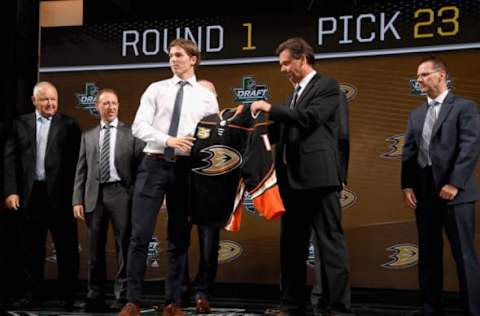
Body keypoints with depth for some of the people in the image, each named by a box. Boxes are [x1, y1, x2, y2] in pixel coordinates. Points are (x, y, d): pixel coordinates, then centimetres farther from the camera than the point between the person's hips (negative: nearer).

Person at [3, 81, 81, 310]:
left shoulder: (69, 125, 1)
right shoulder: (21, 124, 8)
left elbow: (76, 161, -3)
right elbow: (10, 159, 5)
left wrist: (75, 194, -10)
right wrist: (11, 191, -4)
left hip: (59, 194, -2)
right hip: (30, 194, 2)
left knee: (66, 247, 3)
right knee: (32, 248, 11)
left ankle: (68, 296, 12)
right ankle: (34, 293, 21)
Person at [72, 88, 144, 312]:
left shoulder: (131, 133, 6)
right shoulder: (88, 136, 16)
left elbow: (141, 165, -1)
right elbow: (81, 171, 12)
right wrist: (77, 200, 3)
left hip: (120, 193, -3)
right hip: (94, 195, 3)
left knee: (124, 248, -2)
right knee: (95, 250, 7)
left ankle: (122, 297, 4)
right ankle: (95, 297, 14)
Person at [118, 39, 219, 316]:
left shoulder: (206, 96, 7)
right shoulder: (156, 89, 7)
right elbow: (139, 126, -3)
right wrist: (168, 140, -17)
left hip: (185, 169, 1)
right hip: (154, 165, 0)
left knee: (179, 239, 7)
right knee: (140, 235, -5)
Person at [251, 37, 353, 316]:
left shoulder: (327, 86, -3)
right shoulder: (296, 92, 21)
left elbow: (310, 118, -18)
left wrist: (270, 108, -13)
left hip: (318, 177, -9)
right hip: (294, 179, 9)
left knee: (331, 242, -6)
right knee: (292, 243, 12)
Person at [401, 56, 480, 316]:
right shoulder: (416, 114, 17)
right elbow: (409, 152, 13)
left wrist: (454, 183, -16)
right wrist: (407, 185, 1)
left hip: (454, 193, -6)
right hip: (424, 194, 6)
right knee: (428, 255, 9)